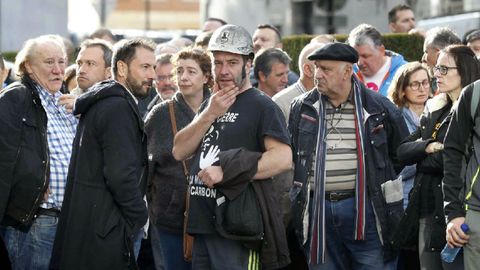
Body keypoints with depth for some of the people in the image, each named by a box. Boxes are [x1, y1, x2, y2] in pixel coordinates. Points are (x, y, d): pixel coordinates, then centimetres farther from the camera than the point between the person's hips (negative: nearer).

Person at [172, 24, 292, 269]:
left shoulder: (261, 106, -5)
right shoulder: (210, 105, 19)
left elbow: (283, 158, -19)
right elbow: (180, 152, 9)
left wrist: (226, 173, -23)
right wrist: (210, 115, -4)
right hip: (203, 224, 7)